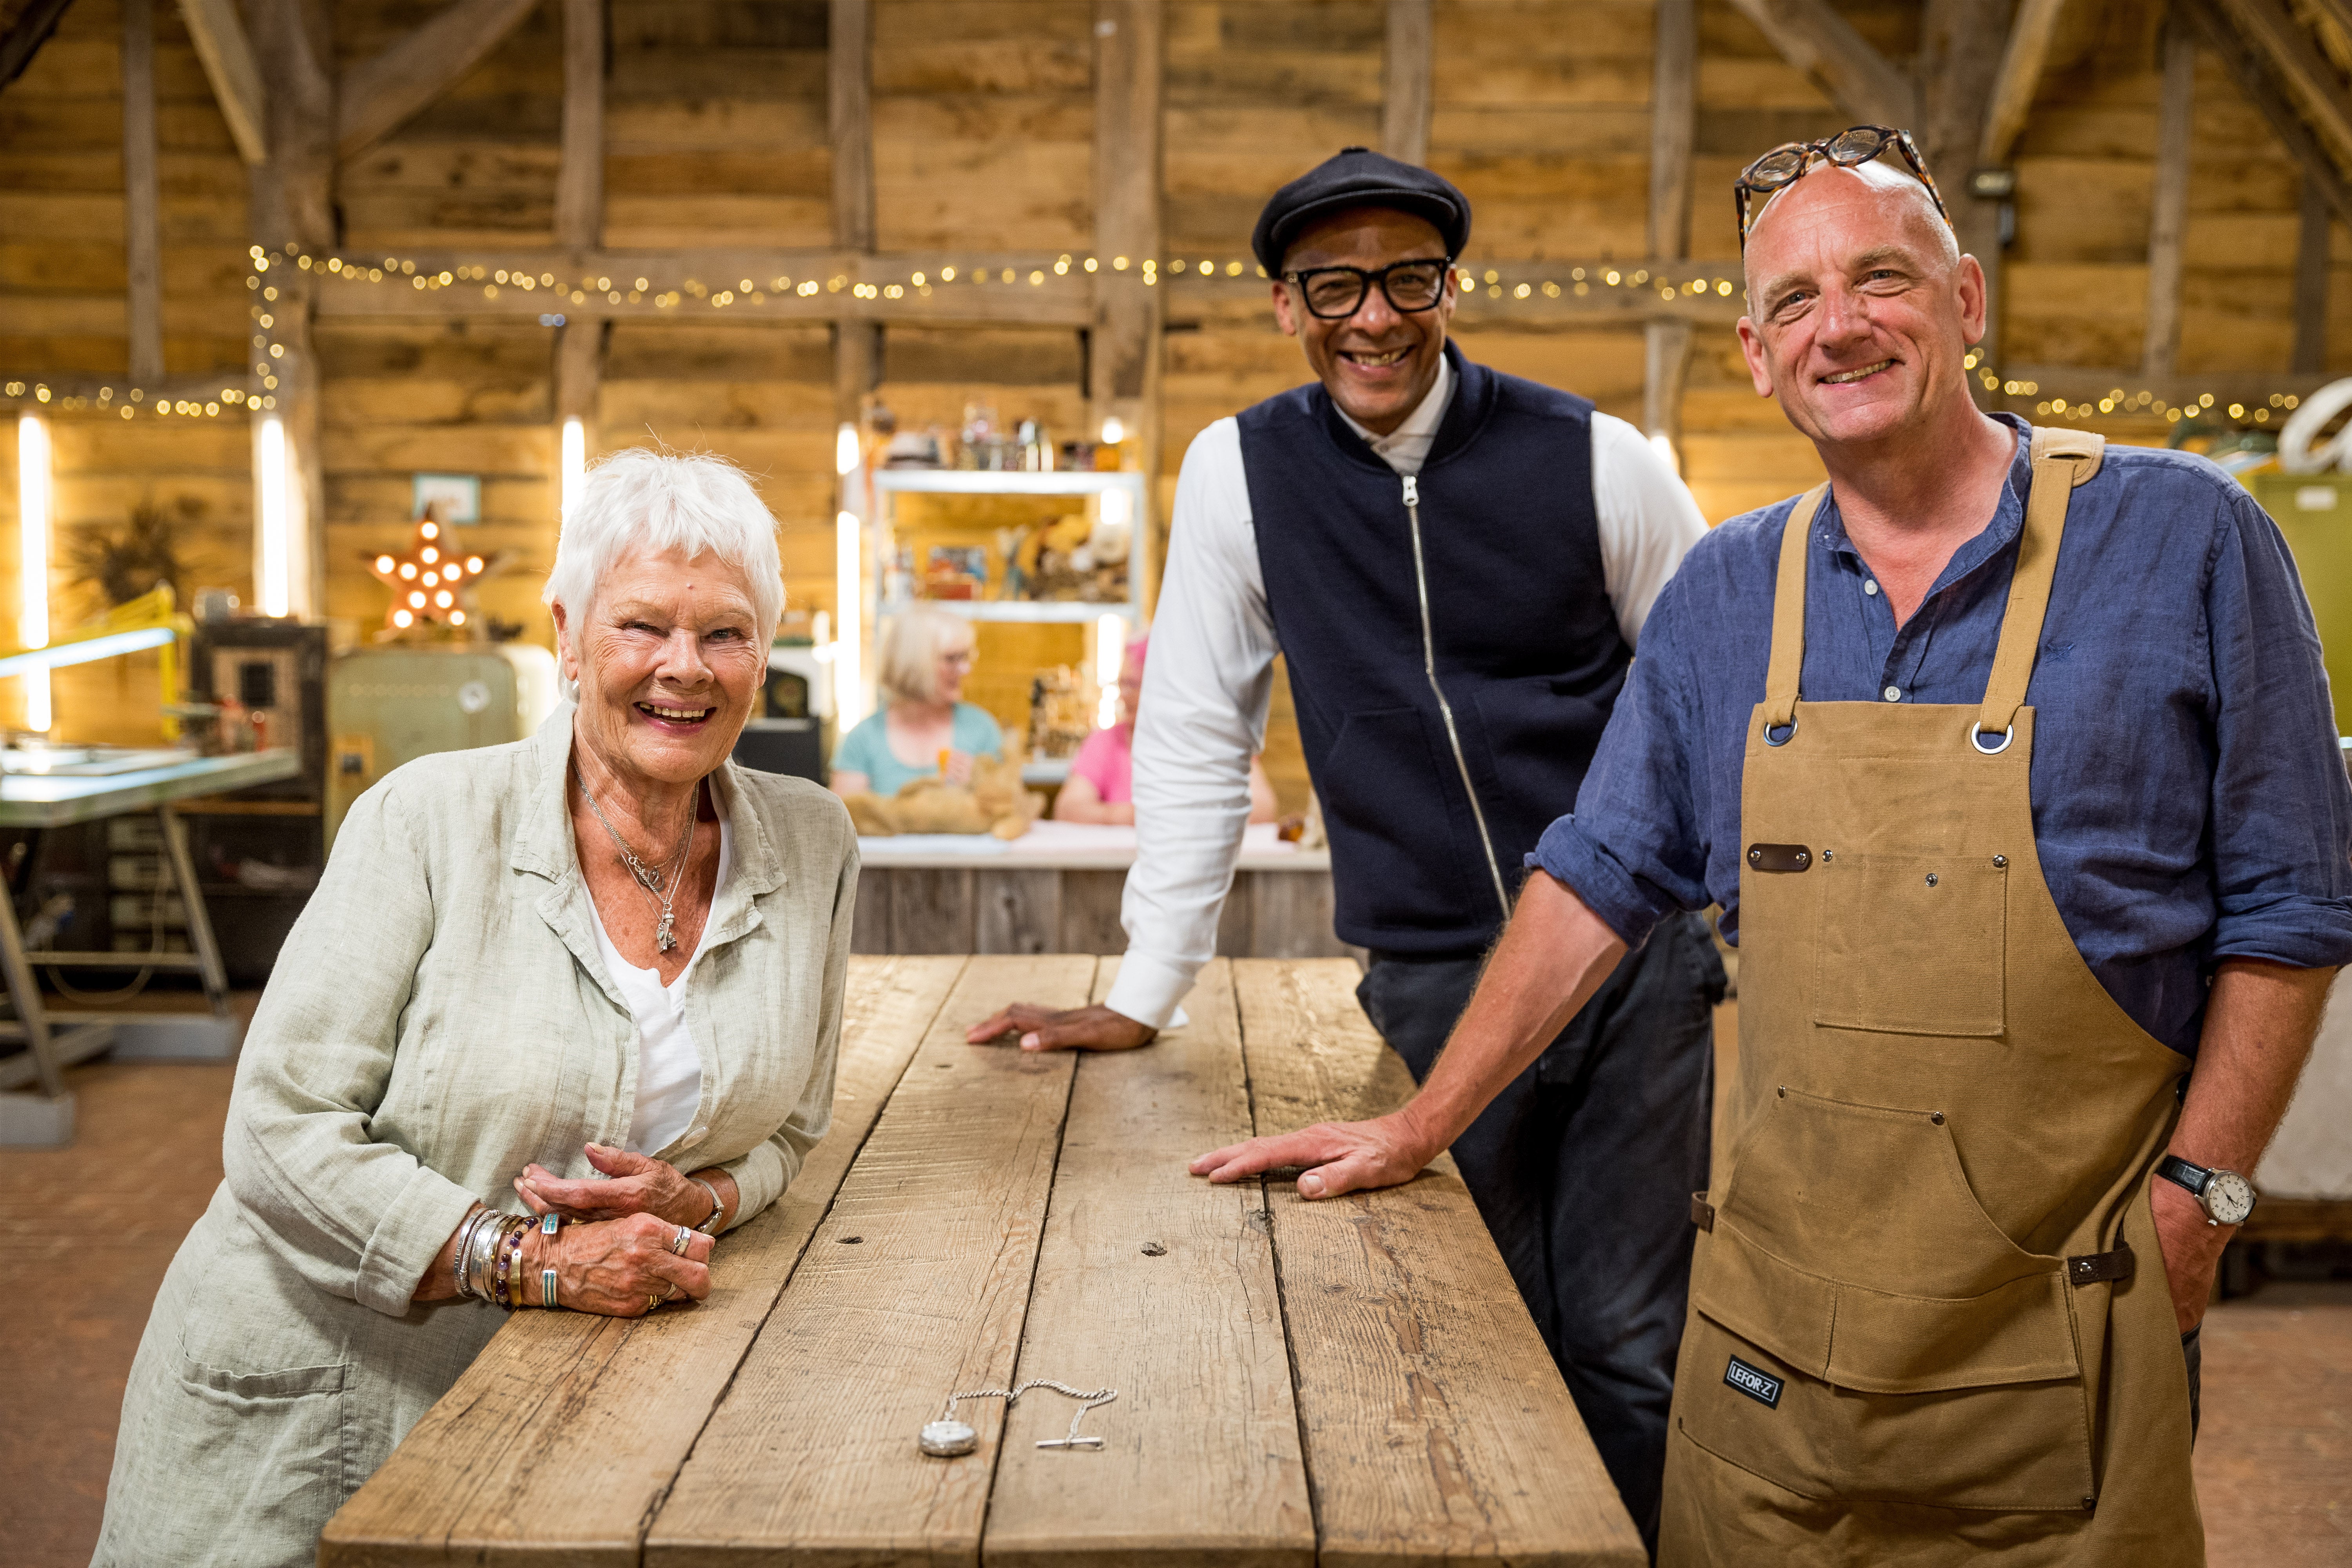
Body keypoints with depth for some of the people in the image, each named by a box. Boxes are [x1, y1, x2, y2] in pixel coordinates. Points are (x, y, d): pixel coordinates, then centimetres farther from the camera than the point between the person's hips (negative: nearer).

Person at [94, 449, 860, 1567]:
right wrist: (532, 1262, -23)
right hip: (310, 1386, -2)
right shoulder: (430, 819, -15)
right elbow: (284, 1130, -17)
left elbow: (785, 1130, 6)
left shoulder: (810, 847, -5)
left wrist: (696, 1202, -15)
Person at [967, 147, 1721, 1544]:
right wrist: (1144, 998, 2)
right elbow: (1195, 741, 3)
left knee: (1629, 1350, 2)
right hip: (1434, 981, 1)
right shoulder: (1238, 471, -1)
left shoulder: (1597, 459, -4)